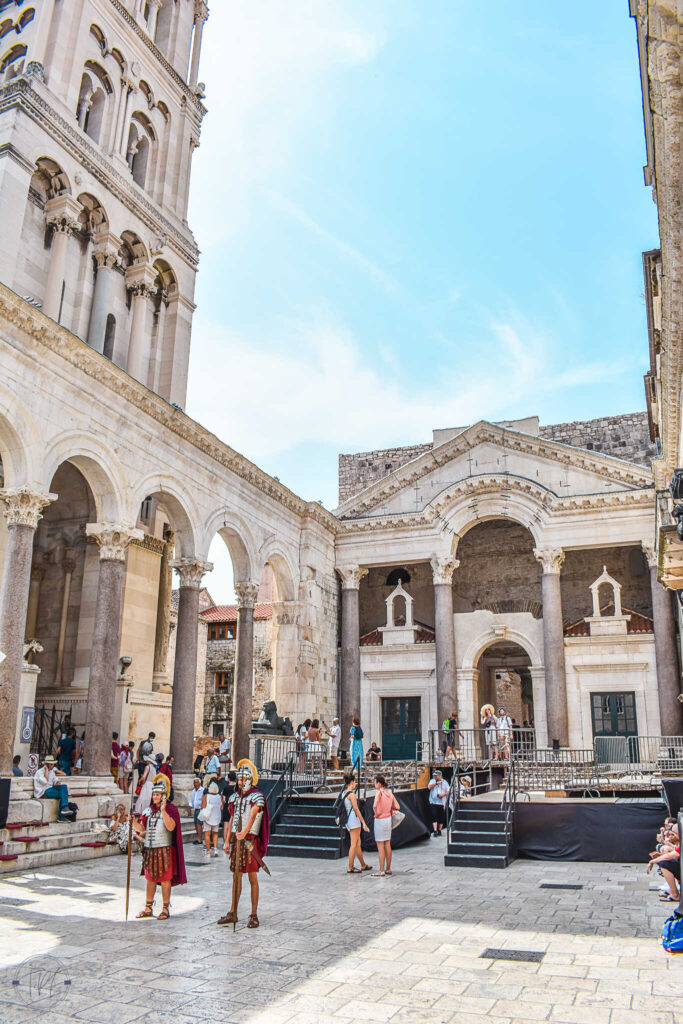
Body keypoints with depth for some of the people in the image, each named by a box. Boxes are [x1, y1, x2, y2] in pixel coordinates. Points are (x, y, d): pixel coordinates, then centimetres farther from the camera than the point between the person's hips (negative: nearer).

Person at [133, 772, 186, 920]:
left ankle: (165, 909, 11)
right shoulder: (149, 809, 11)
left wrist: (163, 811, -29)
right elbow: (142, 829, 10)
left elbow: (171, 826, -21)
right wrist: (133, 822, -8)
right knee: (150, 879, 13)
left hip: (164, 850, -6)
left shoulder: (170, 808, -7)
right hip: (149, 849, 6)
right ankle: (148, 909, 24)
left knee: (165, 880, 1)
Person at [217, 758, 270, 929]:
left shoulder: (257, 796, -9)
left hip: (250, 839, -6)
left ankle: (254, 915, 6)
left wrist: (245, 831, -42)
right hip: (236, 839, 6)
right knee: (236, 876, 12)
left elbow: (253, 815, -26)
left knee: (252, 878, -1)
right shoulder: (235, 797, 12)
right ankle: (232, 914, 20)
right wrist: (228, 840, 13)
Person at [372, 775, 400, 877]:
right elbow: (397, 807, 3)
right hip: (388, 819, 7)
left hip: (380, 820, -7)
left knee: (380, 846, -1)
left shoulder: (379, 793, -17)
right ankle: (388, 869, 21)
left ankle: (382, 871, 2)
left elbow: (375, 806, -32)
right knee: (387, 845, 14)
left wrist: (376, 814, -15)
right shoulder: (390, 793, 3)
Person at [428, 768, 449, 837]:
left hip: (442, 803, 1)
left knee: (441, 818, 3)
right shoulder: (432, 781, 10)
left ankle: (439, 830, 16)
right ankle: (435, 831, -12)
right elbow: (429, 787, -7)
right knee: (434, 816, -10)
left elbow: (448, 791, 5)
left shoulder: (444, 782, 10)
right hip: (433, 802, -1)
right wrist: (436, 783, -14)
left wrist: (443, 794, -13)